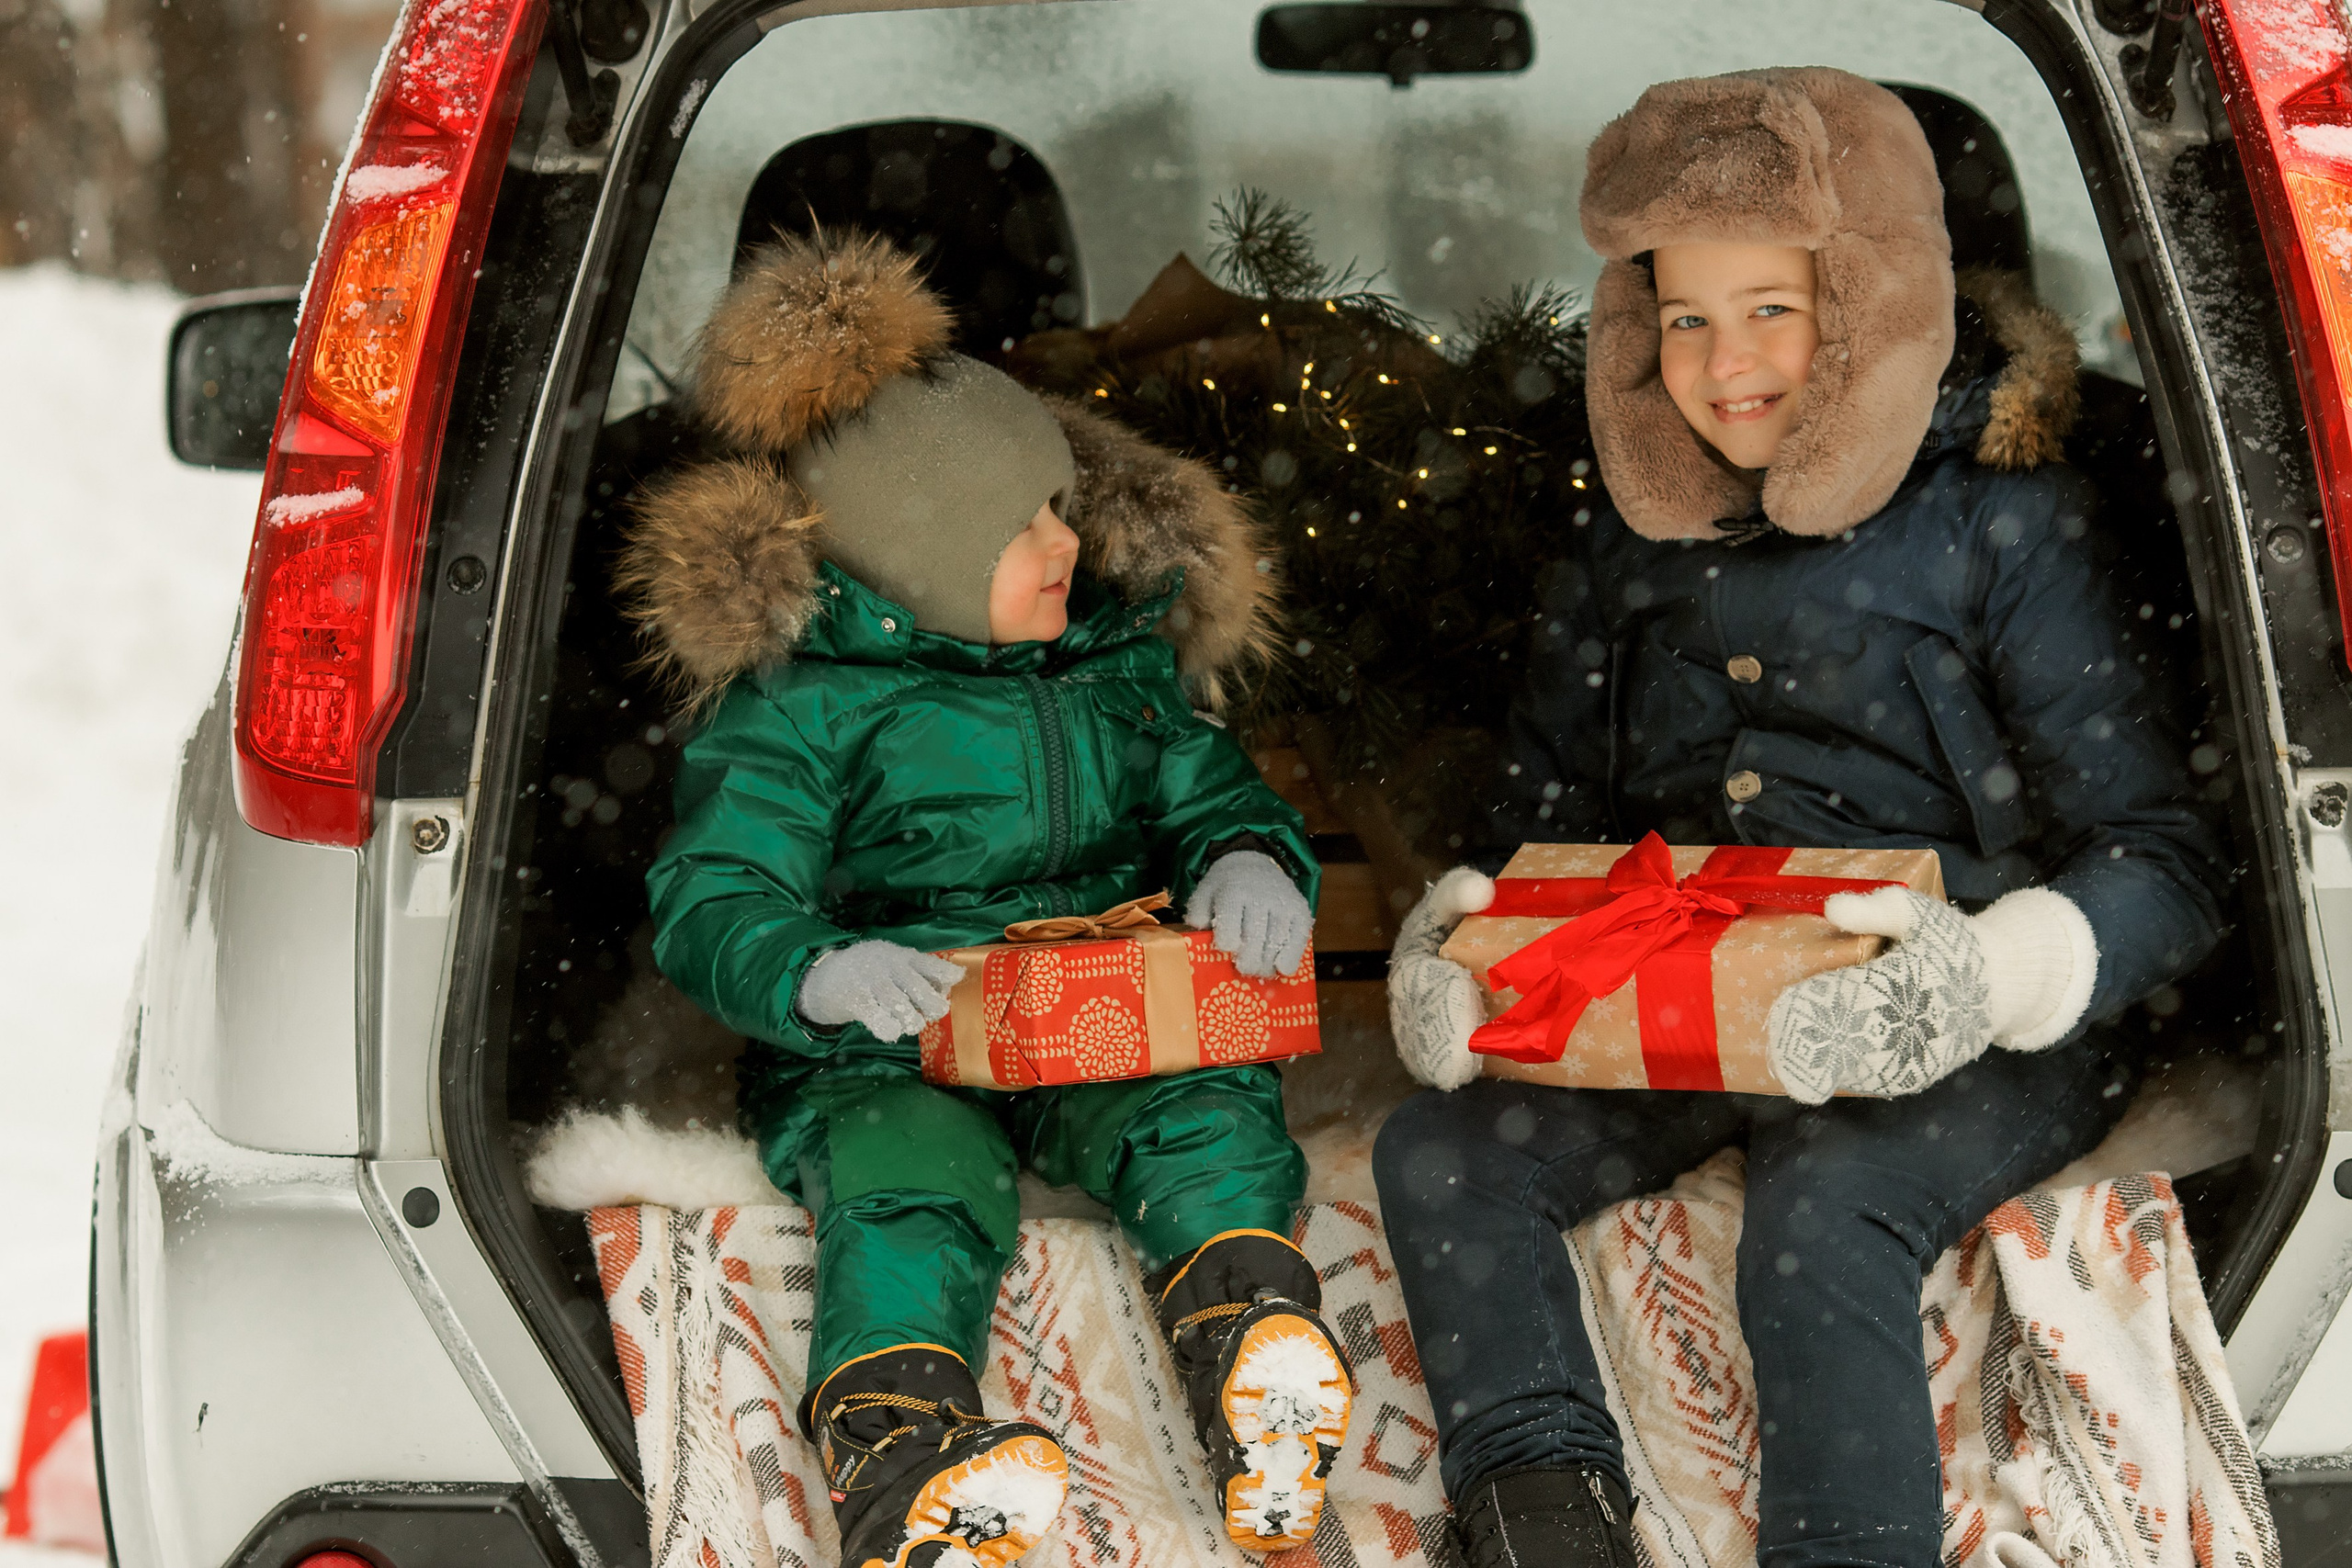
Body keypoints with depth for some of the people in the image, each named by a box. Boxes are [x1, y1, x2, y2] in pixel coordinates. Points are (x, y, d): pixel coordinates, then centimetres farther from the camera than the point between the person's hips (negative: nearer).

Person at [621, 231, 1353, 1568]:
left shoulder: (1116, 660, 16)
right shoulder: (796, 704, 0)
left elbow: (1212, 792, 23)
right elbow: (713, 904, -6)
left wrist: (1250, 860, -4)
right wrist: (819, 973, -30)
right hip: (885, 1053, -4)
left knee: (1212, 1117, -28)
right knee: (912, 1184, -35)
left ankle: (1250, 1325, -49)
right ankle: (901, 1452, -59)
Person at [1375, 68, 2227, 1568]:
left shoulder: (2001, 522, -2)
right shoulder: (1635, 541, 14)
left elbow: (2162, 865, -7)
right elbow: (1554, 814, 22)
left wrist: (1984, 977, -28)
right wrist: (1462, 933, -3)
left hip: (1967, 1045, -5)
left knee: (1819, 1230, -34)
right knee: (1440, 1154, -17)